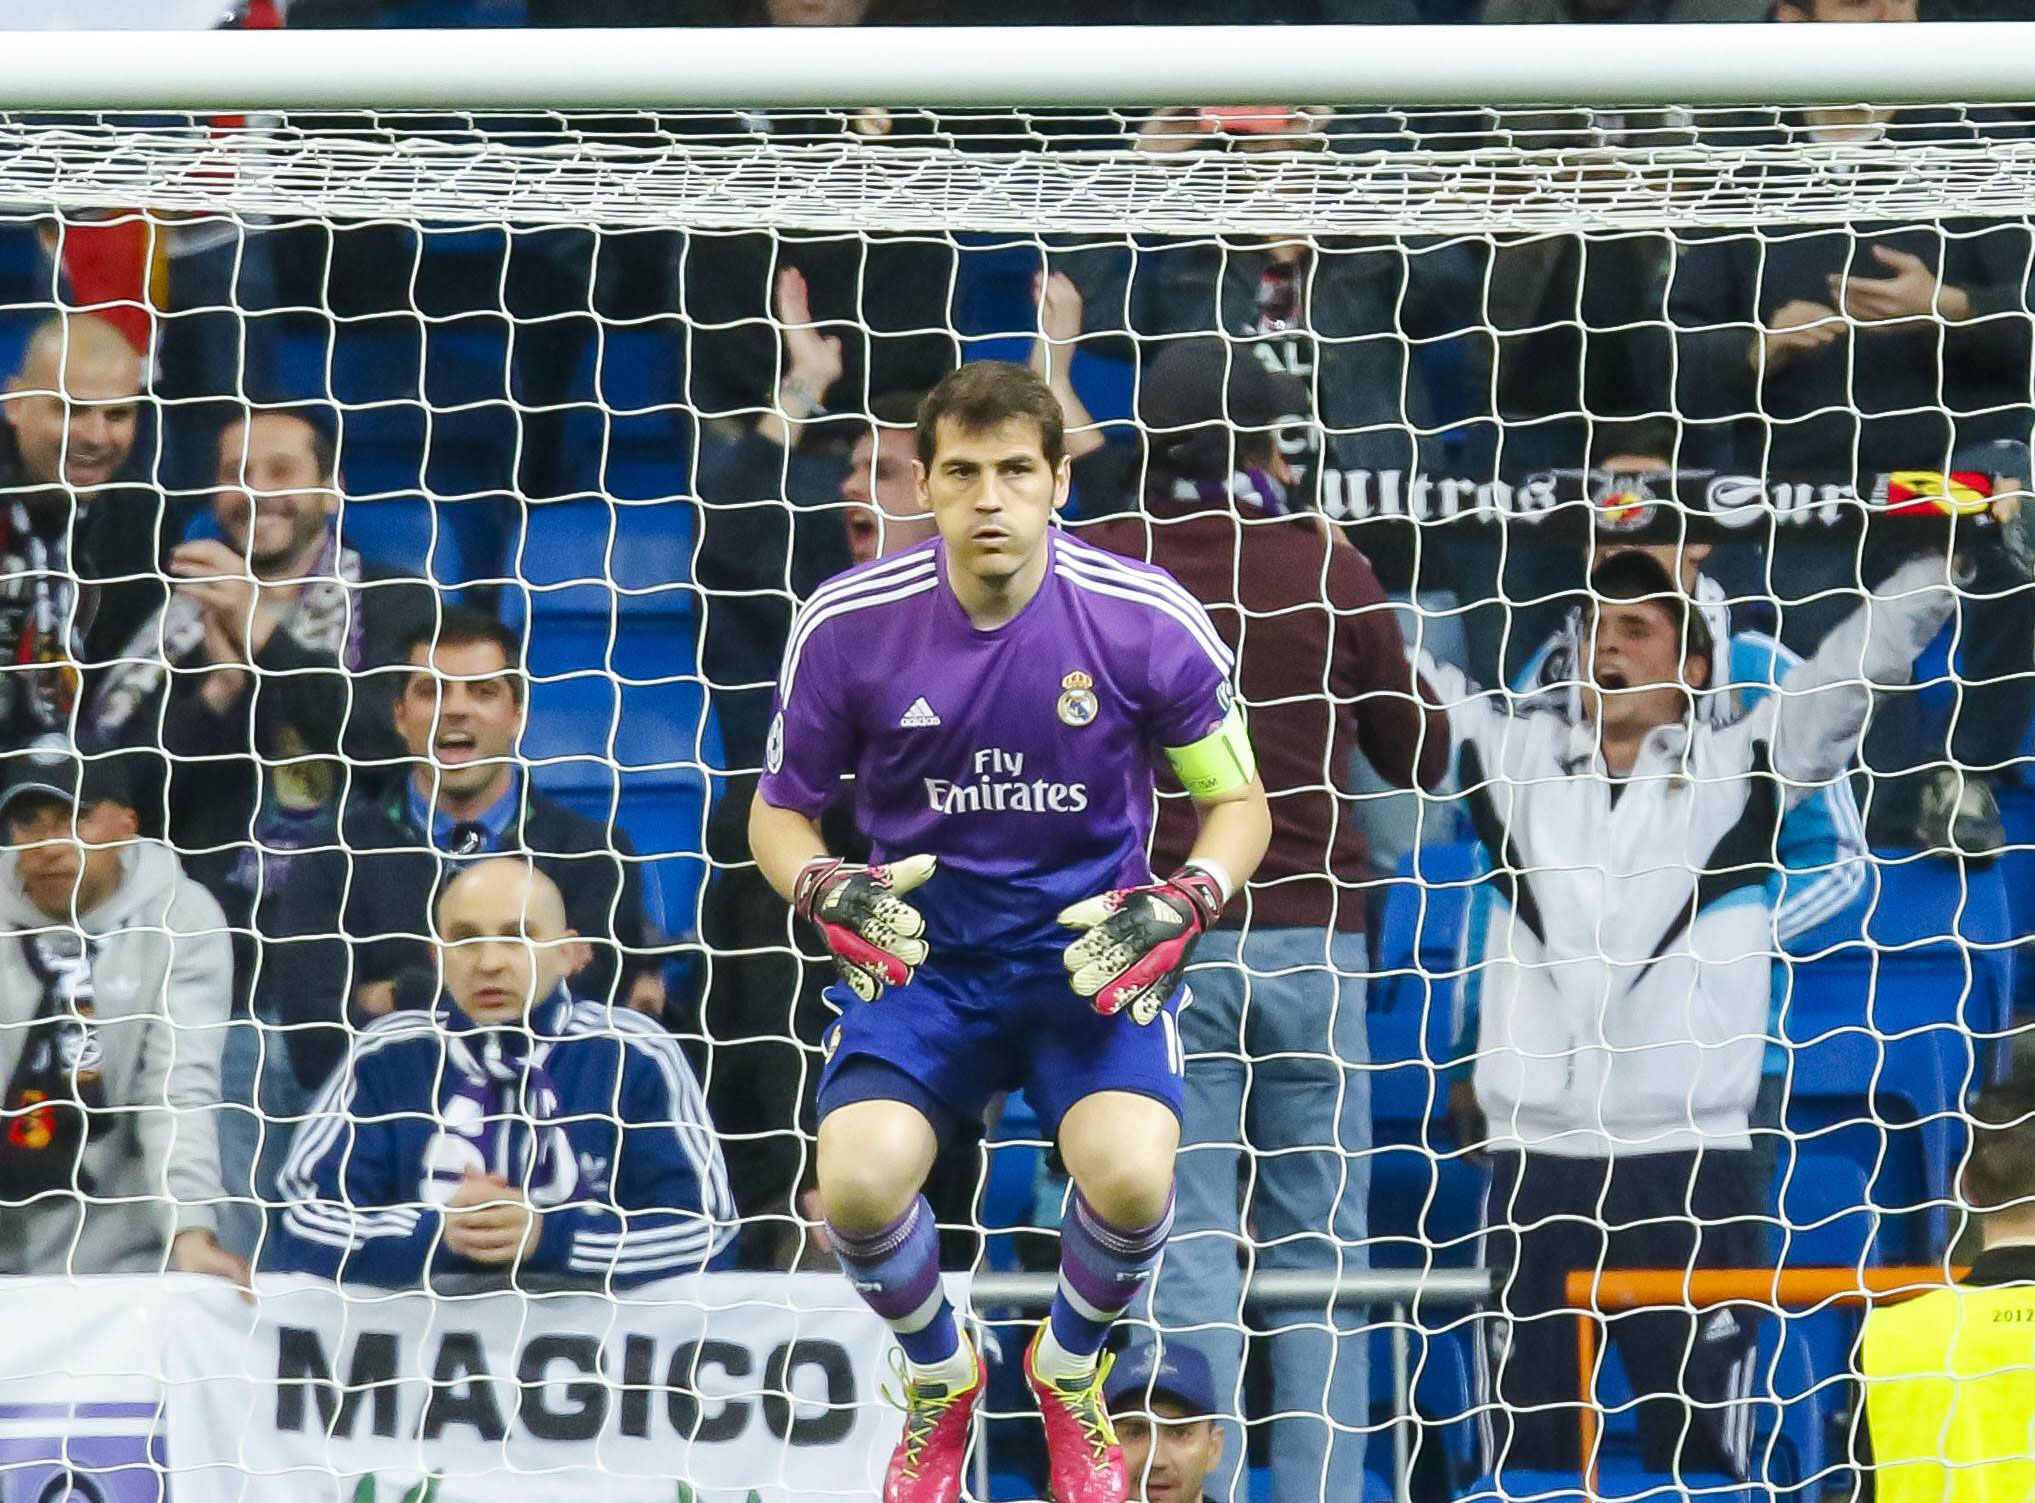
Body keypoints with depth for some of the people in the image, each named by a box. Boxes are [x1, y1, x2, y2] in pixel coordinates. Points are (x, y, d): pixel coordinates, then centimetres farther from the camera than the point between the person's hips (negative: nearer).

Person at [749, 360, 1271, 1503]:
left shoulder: (1144, 617, -11)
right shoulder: (852, 623, -9)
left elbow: (1238, 799, 3)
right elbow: (781, 808, 6)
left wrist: (1186, 903, -17)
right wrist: (824, 889, -17)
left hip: (1092, 955, -1)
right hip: (921, 956, 1)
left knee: (1131, 1179, -29)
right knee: (859, 1183, -26)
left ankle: (1070, 1373, 9)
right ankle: (940, 1379, 10)